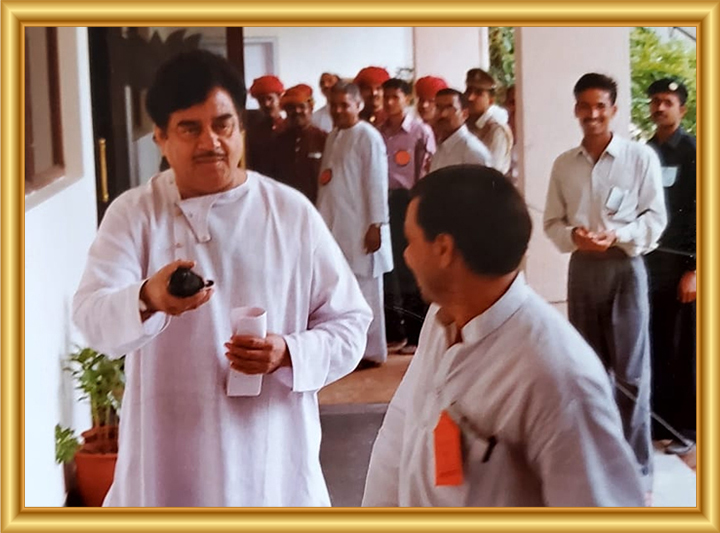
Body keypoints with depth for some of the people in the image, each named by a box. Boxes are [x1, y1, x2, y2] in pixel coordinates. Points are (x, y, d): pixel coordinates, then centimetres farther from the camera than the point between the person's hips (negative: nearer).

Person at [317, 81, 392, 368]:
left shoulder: (368, 137, -9)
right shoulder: (332, 137, 15)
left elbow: (377, 183, -13)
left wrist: (376, 225, -15)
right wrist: (320, 220, 13)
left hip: (360, 227, -7)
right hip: (334, 226, 7)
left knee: (364, 290, 0)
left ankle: (371, 351, 11)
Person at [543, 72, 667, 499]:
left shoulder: (641, 157, -5)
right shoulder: (564, 164, 6)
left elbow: (656, 218, -4)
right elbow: (553, 221, 8)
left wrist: (618, 235, -20)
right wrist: (573, 236, -13)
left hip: (625, 267, -4)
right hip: (582, 268, 4)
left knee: (631, 371, -4)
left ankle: (637, 469, 5)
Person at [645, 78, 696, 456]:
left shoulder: (694, 153, -3)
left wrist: (695, 269, -13)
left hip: (682, 262, -4)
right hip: (647, 262, 4)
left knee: (685, 349, 3)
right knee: (654, 346, 5)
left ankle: (686, 427, 13)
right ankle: (657, 420, 16)